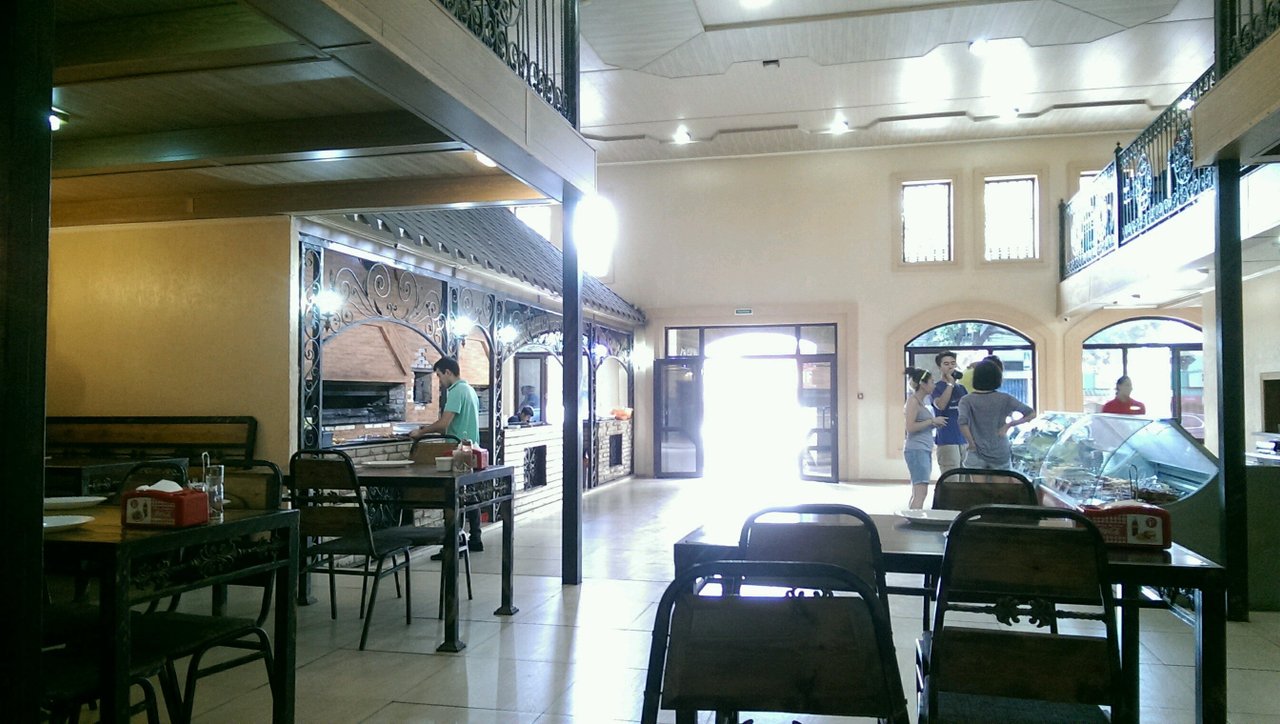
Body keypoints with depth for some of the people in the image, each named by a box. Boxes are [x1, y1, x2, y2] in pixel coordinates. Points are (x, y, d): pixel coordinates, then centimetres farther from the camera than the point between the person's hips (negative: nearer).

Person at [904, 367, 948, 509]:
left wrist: (935, 423, 10)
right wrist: (932, 420, -12)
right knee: (921, 491, -17)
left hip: (925, 450, 10)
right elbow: (910, 427, -17)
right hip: (916, 450, -10)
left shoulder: (921, 401, 19)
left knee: (917, 492, 8)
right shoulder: (913, 401, -8)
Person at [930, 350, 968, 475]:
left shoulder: (961, 387, 15)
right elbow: (940, 405, -21)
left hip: (964, 439, 6)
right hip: (947, 441, -6)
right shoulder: (936, 387, -3)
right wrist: (950, 383, -15)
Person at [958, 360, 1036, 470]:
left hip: (976, 455, -1)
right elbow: (1031, 414, 1)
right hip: (1001, 455, 1)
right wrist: (1009, 424, 0)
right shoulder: (1005, 399, -1)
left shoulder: (967, 401, -6)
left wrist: (972, 444, -11)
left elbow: (963, 423, -22)